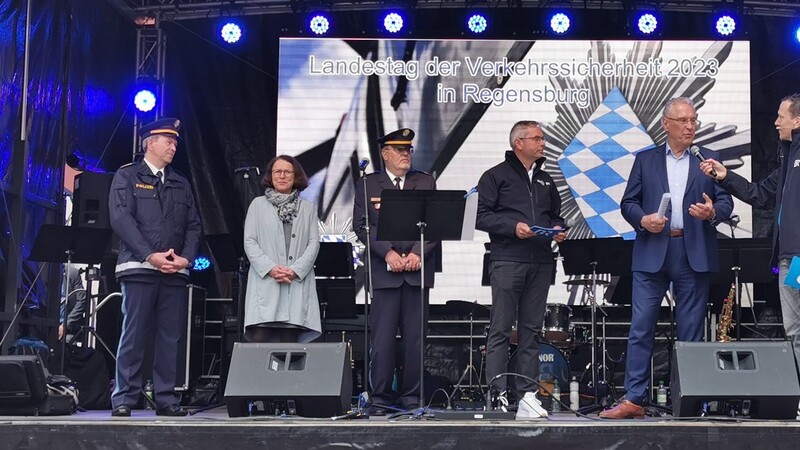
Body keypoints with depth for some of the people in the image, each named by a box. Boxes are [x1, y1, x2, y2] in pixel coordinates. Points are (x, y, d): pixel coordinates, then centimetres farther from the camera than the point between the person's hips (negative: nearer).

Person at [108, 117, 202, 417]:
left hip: (176, 271, 4)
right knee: (134, 334, -6)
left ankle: (166, 399, 6)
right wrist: (151, 255, -15)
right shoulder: (127, 176, 6)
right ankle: (123, 400, -1)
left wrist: (186, 257, -3)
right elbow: (121, 218, -7)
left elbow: (193, 226, 15)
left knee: (170, 336, 2)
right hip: (139, 267, -4)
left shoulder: (181, 184, 20)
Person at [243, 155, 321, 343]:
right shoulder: (258, 204, 13)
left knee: (290, 339, -5)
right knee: (260, 339, -11)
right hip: (265, 283, -1)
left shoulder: (307, 208, 16)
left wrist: (296, 270, -10)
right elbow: (249, 242, 5)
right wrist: (270, 268, -10)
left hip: (297, 283, 1)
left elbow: (314, 243, 7)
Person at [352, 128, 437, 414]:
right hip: (384, 271, -2)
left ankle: (412, 396, 10)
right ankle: (380, 397, 4)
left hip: (417, 270, 2)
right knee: (382, 337, -3)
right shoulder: (367, 185, 9)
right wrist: (388, 253, -12)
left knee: (415, 336, 3)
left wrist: (417, 253, -10)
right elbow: (362, 225, 0)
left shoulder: (426, 183, 14)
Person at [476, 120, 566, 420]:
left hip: (541, 263, 6)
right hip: (507, 261, -6)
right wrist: (513, 227, -16)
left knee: (531, 330, 7)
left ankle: (528, 394, 10)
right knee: (500, 329, -6)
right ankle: (499, 395, -5)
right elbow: (480, 216, -6)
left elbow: (556, 215, 28)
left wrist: (558, 229, 6)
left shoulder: (545, 180, 21)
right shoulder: (496, 176, 2)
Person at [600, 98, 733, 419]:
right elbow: (628, 202, 9)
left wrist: (712, 212, -16)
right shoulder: (645, 160, 11)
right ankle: (634, 399, -1)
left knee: (691, 331, 4)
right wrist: (642, 219, -11)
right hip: (652, 252, 0)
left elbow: (726, 202, 6)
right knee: (641, 328, -4)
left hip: (694, 254, 0)